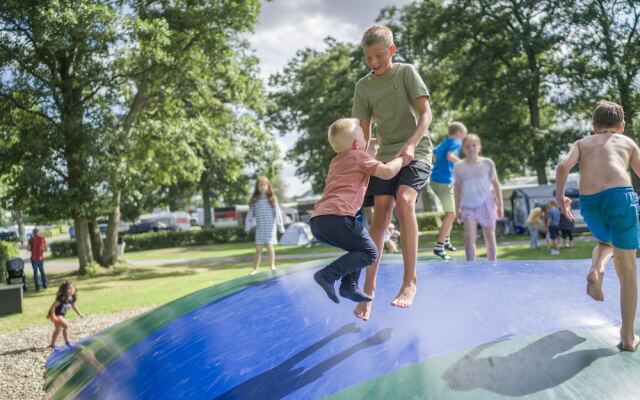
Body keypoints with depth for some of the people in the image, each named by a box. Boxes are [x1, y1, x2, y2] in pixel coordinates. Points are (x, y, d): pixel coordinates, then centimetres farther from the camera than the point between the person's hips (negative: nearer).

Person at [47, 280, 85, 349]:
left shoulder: (72, 298, -6)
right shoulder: (61, 298, -29)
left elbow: (74, 306, 14)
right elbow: (53, 306, -26)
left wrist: (79, 314, 18)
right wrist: (53, 316, -31)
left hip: (62, 315, 9)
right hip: (56, 315, -9)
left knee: (58, 330, 20)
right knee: (66, 325, -21)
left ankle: (52, 344, 36)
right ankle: (67, 342, -11)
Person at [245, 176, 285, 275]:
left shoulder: (272, 199, -1)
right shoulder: (254, 200, 3)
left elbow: (277, 213, -2)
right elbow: (250, 214, 5)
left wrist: (281, 227, -4)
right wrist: (248, 227, 1)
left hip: (270, 227, -2)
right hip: (260, 228, 2)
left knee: (269, 246, -9)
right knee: (258, 248, 4)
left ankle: (272, 265, 3)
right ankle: (255, 268, 12)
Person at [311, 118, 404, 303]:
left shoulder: (335, 161, 31)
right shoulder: (359, 156, 7)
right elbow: (387, 172, -5)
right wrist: (401, 158, 13)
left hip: (317, 220, 8)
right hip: (337, 217, -8)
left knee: (359, 245, 25)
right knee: (370, 252, 2)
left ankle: (349, 284, 13)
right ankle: (328, 275, -13)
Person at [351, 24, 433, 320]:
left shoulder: (407, 72, -2)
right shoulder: (363, 86, 7)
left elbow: (426, 113, -9)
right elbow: (363, 130, 10)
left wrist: (411, 144, -24)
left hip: (416, 152, -3)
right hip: (386, 155, 4)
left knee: (404, 201, -28)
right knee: (380, 216, -7)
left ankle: (409, 282, -24)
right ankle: (369, 287, -1)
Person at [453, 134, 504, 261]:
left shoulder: (487, 163, 1)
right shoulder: (459, 167, 2)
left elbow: (496, 184, 7)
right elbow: (457, 189, 10)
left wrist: (500, 205, 5)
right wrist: (457, 209, 10)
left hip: (486, 203, 0)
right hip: (468, 205, 0)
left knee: (489, 236, 9)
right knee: (469, 237, -14)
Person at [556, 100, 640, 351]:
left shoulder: (582, 143, 24)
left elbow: (564, 165, 4)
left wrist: (559, 195, 9)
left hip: (589, 203, 2)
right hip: (620, 196, -2)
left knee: (606, 241, 35)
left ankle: (596, 270, 3)